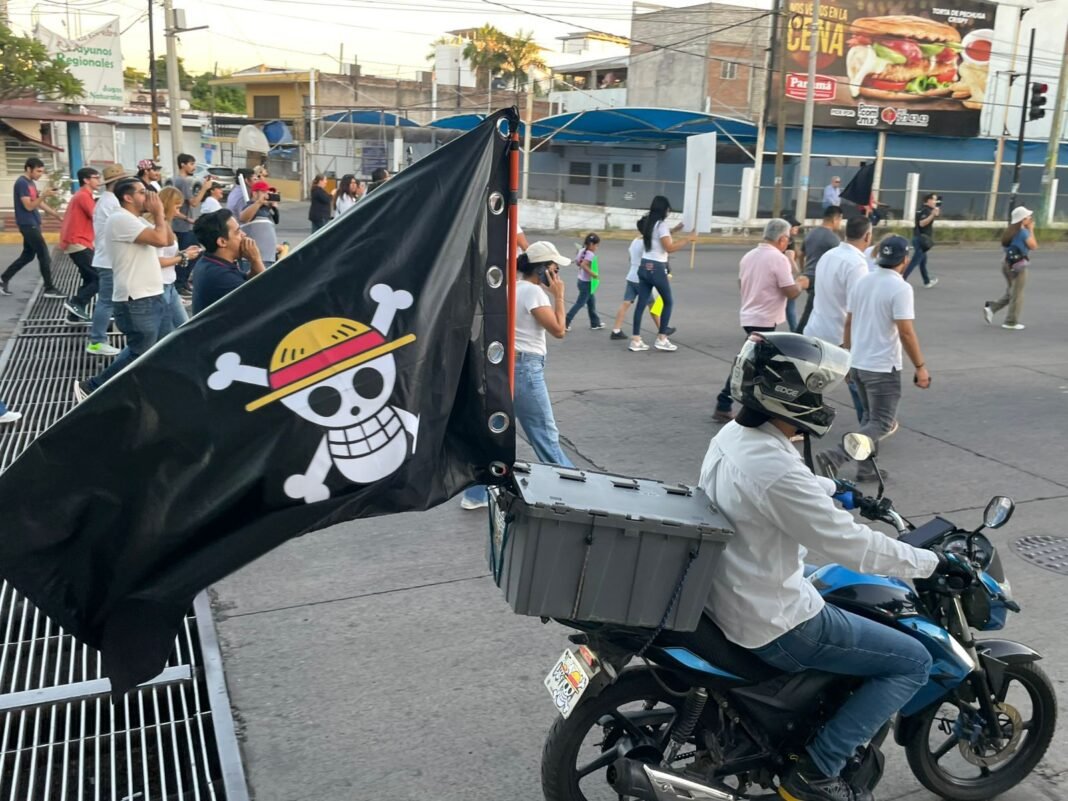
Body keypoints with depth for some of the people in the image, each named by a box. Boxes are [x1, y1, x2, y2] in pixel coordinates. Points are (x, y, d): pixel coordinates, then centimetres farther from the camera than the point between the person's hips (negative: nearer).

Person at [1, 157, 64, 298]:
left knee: (27, 255, 14)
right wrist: (44, 195, -28)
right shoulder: (22, 183, -15)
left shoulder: (31, 182, 14)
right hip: (28, 224, -10)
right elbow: (29, 206, -20)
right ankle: (49, 289, -1)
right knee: (44, 255, -6)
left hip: (32, 224, 10)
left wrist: (57, 215, 15)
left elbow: (39, 203, 20)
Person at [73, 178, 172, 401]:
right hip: (136, 302, -10)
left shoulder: (136, 221, 15)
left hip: (150, 297, 10)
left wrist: (158, 214, 6)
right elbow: (159, 239, -25)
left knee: (141, 352, 16)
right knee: (141, 355, -4)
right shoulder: (121, 219, -16)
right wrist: (158, 211, -11)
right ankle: (90, 388, 7)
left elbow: (169, 238, 17)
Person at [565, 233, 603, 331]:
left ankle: (595, 323, 26)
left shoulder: (582, 251, 4)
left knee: (591, 302, 18)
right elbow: (583, 265, -33)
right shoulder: (591, 254, -21)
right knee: (580, 303, -2)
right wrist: (593, 274, -26)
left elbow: (577, 262, 11)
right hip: (587, 282, -10)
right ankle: (565, 322, -2)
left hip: (582, 280, 10)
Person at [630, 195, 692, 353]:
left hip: (644, 267, 7)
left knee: (641, 303, 5)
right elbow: (669, 248, -19)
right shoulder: (662, 224, -13)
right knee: (668, 302, 8)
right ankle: (661, 339, 8)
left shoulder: (649, 223, 12)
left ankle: (635, 340, 4)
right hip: (656, 268, -7)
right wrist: (687, 240, -12)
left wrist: (675, 229, 22)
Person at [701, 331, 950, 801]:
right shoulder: (776, 471, -30)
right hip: (772, 625, -9)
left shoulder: (731, 437, -1)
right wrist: (932, 562, -10)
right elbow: (853, 547, -23)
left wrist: (836, 489, 33)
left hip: (724, 597, 10)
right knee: (912, 662, 2)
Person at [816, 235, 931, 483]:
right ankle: (835, 456, -16)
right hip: (883, 367, -8)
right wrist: (920, 367, -11)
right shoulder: (900, 288, -16)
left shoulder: (861, 282, 6)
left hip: (858, 363, 8)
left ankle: (867, 469, 21)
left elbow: (848, 324, 11)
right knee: (881, 423, -1)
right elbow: (906, 332, -19)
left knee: (870, 417, 20)